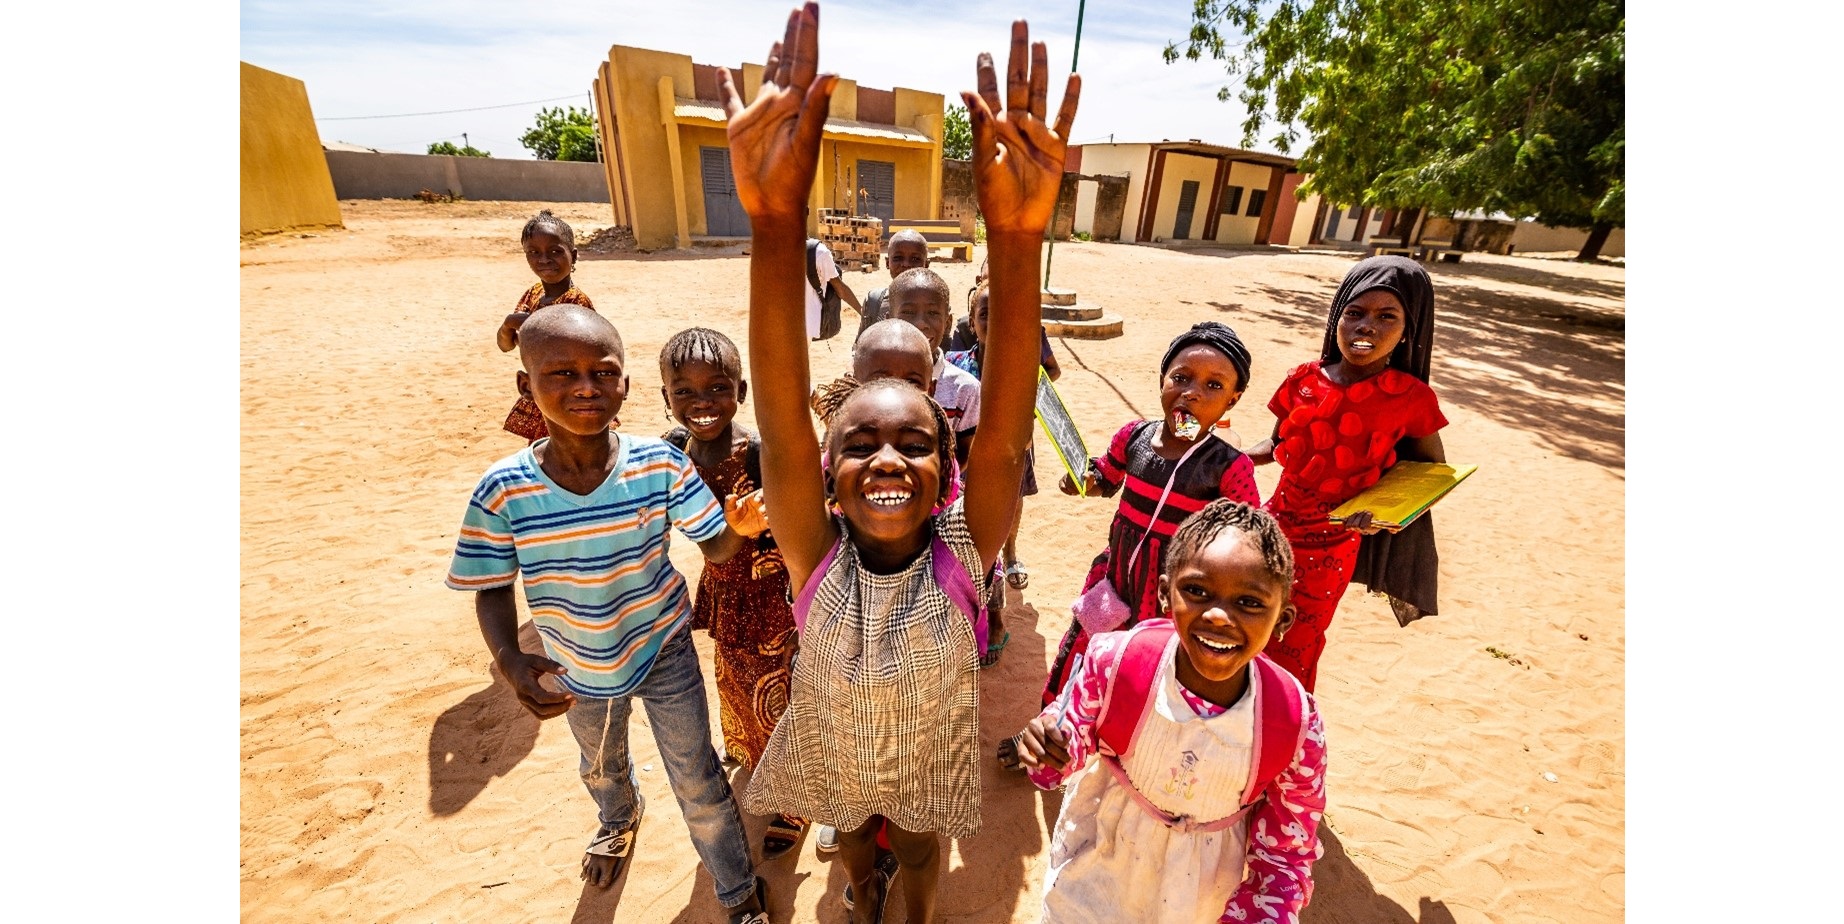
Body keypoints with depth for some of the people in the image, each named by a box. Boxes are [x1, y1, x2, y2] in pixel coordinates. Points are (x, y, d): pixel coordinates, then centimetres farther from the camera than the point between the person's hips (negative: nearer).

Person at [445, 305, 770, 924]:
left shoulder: (660, 465, -26)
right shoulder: (502, 491, -23)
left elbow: (715, 549, -19)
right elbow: (492, 590, -10)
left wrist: (739, 526, -41)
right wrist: (509, 660, -27)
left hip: (663, 652, -2)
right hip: (578, 671, 3)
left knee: (699, 787, 11)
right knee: (601, 767, 34)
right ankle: (620, 818, 71)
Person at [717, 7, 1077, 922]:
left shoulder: (964, 551, -33)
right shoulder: (818, 559, -33)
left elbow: (1005, 425, -48)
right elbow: (780, 416, -47)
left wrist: (1016, 237, -62)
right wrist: (774, 221, -60)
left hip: (931, 763, 0)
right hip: (834, 760, 1)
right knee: (852, 844, 33)